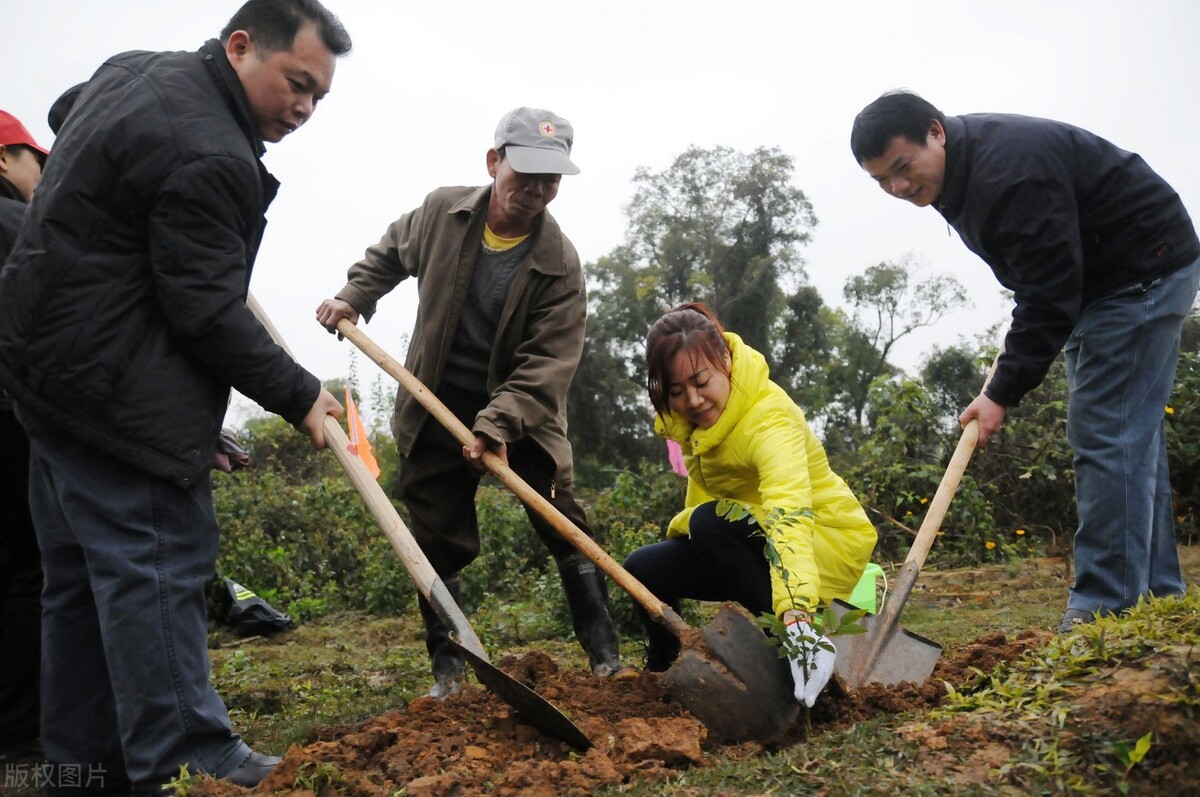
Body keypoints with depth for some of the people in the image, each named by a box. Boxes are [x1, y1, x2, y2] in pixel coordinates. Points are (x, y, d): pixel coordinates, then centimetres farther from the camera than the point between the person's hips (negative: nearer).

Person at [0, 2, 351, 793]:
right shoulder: (209, 157, -21)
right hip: (119, 389, -11)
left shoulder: (133, 69, 13)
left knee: (83, 571, 13)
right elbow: (207, 311, -21)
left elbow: (65, 110, 35)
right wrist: (298, 396, -12)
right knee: (156, 563, -9)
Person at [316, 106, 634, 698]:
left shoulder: (560, 264, -16)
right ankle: (447, 670, 19)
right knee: (440, 545, 6)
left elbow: (548, 362, -22)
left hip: (521, 415, -2)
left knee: (566, 529, -4)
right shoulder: (440, 213, -7)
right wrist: (354, 297, 2)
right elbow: (389, 254, 16)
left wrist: (499, 422, -34)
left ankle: (605, 658, 8)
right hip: (435, 410, 2)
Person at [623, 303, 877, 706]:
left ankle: (783, 635, -18)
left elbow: (789, 516, -48)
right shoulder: (688, 413, -9)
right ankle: (661, 673, 20)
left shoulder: (768, 418, -31)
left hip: (825, 545, -7)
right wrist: (683, 524, 4)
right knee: (644, 569, -6)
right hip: (752, 540, 8)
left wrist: (796, 615, -61)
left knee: (712, 523, -32)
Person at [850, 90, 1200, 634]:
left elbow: (1050, 293, -29)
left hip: (1145, 268, -10)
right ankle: (1155, 594, 16)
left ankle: (1106, 612, -13)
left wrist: (1003, 392, -26)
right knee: (1129, 433, 9)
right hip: (1096, 279, 10)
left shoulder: (1009, 170, -29)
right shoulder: (961, 171, 3)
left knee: (1108, 434, -14)